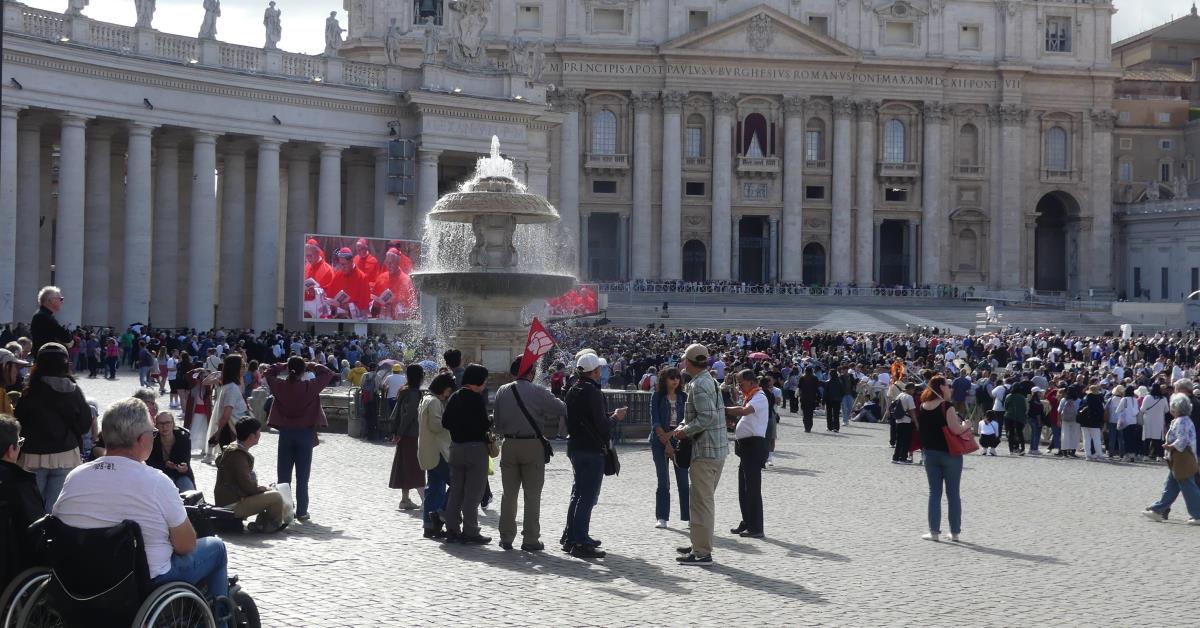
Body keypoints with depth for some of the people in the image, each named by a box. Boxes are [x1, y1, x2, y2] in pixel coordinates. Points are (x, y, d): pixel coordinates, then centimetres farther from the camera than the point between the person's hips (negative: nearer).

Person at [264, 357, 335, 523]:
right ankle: (301, 512, 5)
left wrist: (284, 366, 8)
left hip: (286, 433, 2)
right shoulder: (310, 387, -13)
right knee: (302, 476, 3)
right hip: (305, 434, -2)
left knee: (283, 475, 9)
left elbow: (269, 372, 13)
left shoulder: (280, 386, -7)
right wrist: (312, 366, 3)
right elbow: (328, 373, -1)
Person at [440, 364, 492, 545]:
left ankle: (452, 529, 14)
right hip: (476, 447, -7)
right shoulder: (478, 399, -14)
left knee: (455, 491, 13)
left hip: (456, 447, 7)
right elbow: (483, 424, -19)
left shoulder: (454, 397, 7)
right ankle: (470, 532, -2)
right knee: (473, 492, -2)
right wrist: (492, 424, 1)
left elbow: (445, 422, 6)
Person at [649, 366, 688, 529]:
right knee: (663, 481, 1)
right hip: (660, 440, -2)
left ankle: (689, 516, 3)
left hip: (680, 439, 2)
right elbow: (655, 421, -6)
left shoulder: (683, 397, 7)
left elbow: (686, 419, 1)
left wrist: (671, 435, -12)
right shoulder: (657, 396, 1)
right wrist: (666, 442, -12)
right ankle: (661, 517, 6)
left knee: (683, 480, -1)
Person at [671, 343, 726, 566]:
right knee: (705, 500, 19)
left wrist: (684, 431, -14)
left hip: (705, 451, -11)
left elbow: (707, 417, -25)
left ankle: (702, 552, -4)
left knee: (701, 501, -6)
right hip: (717, 449, 11)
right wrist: (682, 427, 8)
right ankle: (700, 544, 30)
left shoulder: (698, 385, -16)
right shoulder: (709, 381, 17)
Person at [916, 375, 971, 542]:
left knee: (934, 492, 10)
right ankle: (955, 532, 11)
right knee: (953, 494, 6)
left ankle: (934, 531, 5)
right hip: (949, 453, -5)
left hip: (930, 453, 5)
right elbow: (956, 430, -23)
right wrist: (966, 426, -4)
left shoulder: (922, 408, 4)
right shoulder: (947, 407, -16)